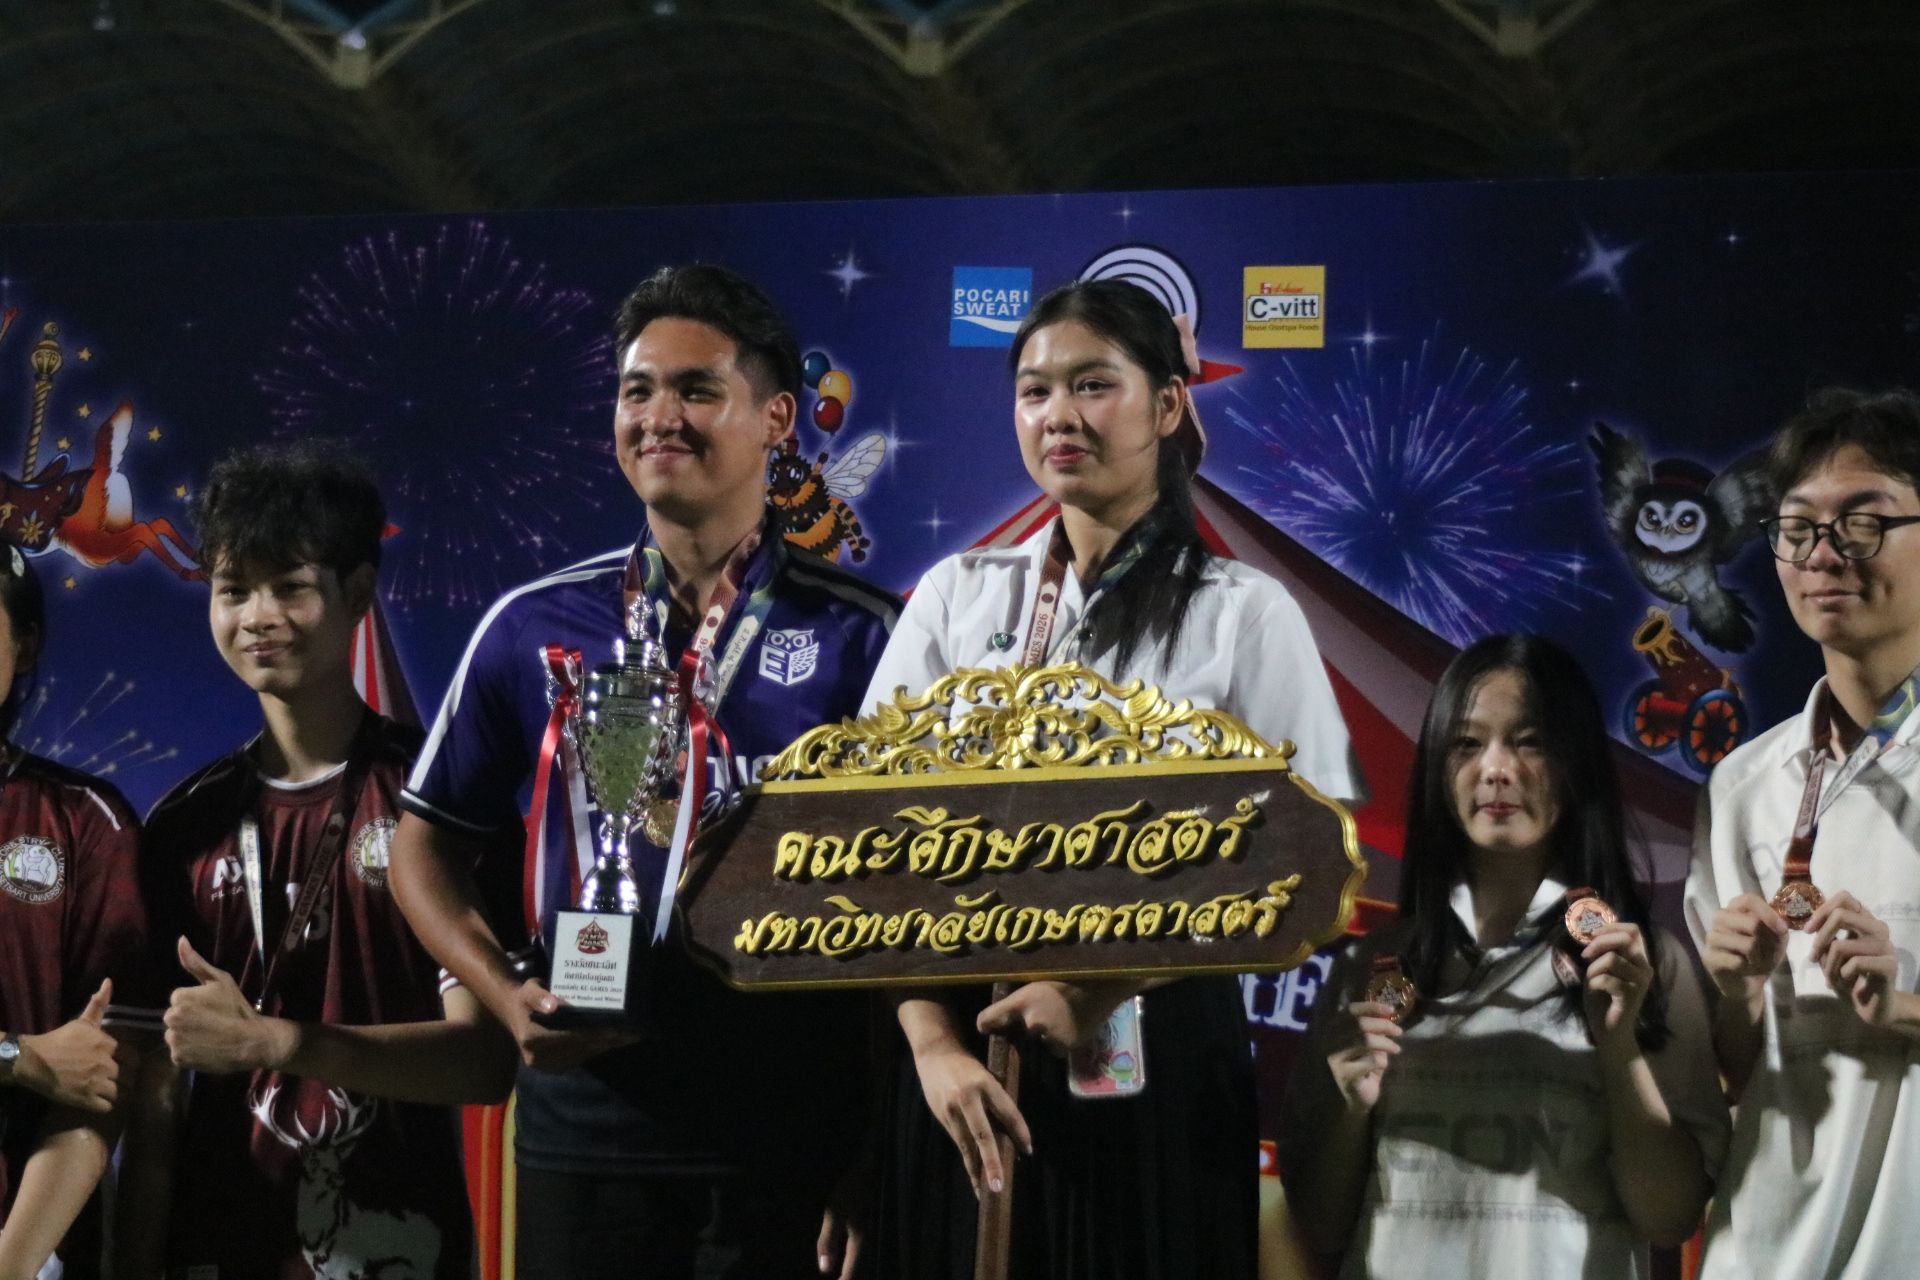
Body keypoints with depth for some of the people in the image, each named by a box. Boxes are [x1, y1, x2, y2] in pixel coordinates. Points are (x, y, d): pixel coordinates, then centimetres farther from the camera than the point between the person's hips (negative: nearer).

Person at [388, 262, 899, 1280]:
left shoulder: (858, 634, -1)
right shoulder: (535, 627, 3)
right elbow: (427, 842, 11)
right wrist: (506, 994, -6)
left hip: (801, 1110, -1)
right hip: (593, 1109, 1)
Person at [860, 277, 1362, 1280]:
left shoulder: (1246, 613, -1)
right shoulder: (956, 595, 7)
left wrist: (1102, 989, -14)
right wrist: (934, 1043, -9)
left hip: (1153, 1047, -2)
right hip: (962, 1054, 3)